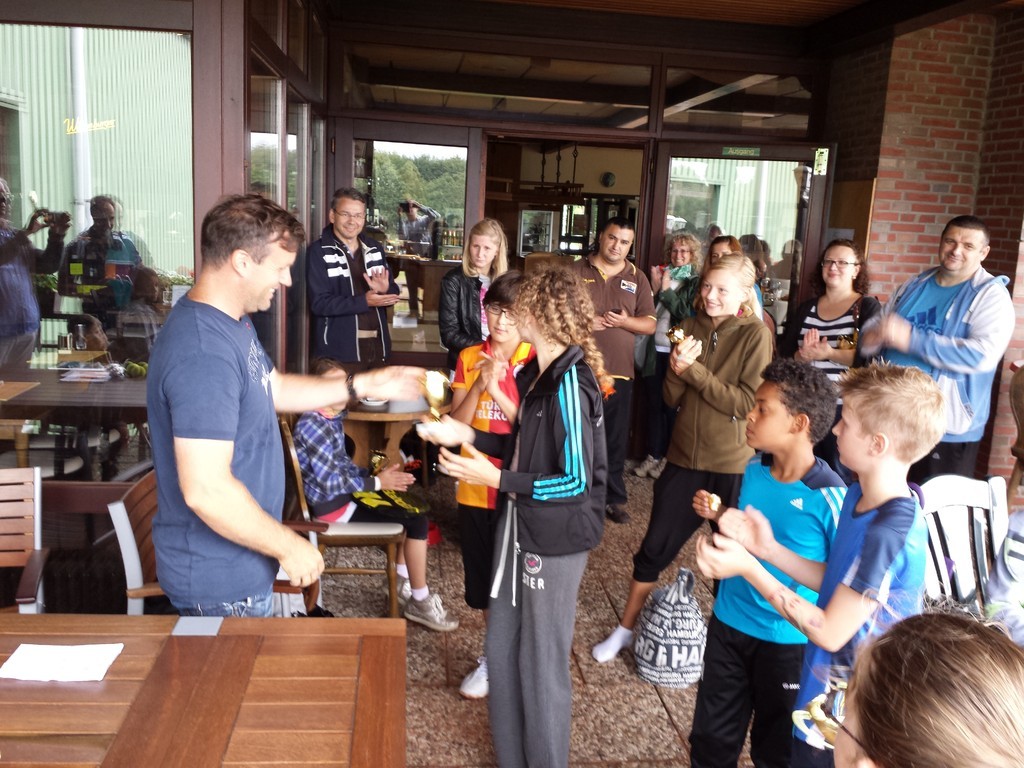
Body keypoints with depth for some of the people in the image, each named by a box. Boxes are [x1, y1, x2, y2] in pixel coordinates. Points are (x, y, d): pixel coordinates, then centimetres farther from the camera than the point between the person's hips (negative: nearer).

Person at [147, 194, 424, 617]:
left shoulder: (232, 322, 4)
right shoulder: (204, 352, -30)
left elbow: (274, 388, 18)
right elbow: (206, 491, -33)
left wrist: (363, 385, 11)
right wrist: (288, 546, -21)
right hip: (218, 581, -10)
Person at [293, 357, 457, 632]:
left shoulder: (333, 418, 8)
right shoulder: (313, 425, -22)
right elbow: (330, 482, -24)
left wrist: (377, 474, 1)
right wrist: (377, 482, -18)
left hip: (344, 493, 10)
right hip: (332, 505, -10)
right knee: (417, 521, -11)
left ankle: (402, 584, 21)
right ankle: (420, 602, 1)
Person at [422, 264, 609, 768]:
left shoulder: (569, 385, -23)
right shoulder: (536, 373, 4)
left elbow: (576, 481, -23)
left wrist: (497, 479, -23)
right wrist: (467, 436, 5)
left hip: (554, 540, -9)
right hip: (520, 527, 9)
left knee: (541, 662, 8)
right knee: (502, 649, 20)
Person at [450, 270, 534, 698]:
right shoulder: (469, 358, 2)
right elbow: (456, 426, -3)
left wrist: (498, 391, -23)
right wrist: (479, 384, -17)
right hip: (474, 489, 4)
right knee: (483, 581, 16)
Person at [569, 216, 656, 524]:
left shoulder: (637, 278, 8)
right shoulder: (576, 271, 4)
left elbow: (650, 324, 6)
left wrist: (625, 321, -13)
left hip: (619, 371, 1)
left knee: (615, 438, 7)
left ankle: (614, 498, 18)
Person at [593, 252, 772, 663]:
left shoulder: (755, 335, -10)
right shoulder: (690, 327, 3)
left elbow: (747, 402, -17)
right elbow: (672, 398, 3)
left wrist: (694, 370, -20)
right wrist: (677, 370, -18)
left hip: (731, 466, -4)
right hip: (684, 458, 4)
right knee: (653, 549, 12)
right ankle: (625, 629, 29)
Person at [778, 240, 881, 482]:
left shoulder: (868, 307, 0)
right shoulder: (806, 308, 11)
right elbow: (785, 354, 5)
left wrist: (829, 354, -20)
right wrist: (803, 355, -15)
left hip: (845, 408, -4)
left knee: (838, 476, 3)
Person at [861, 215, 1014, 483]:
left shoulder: (992, 295, -8)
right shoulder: (914, 285, 10)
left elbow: (984, 355, -23)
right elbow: (874, 328, 17)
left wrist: (911, 340, -28)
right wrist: (873, 336, -10)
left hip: (947, 429, -5)